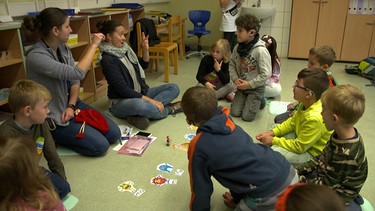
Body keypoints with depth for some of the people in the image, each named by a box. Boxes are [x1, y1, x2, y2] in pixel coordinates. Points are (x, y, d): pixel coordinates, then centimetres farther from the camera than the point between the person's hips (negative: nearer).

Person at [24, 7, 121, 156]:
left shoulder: (63, 48, 0)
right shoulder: (36, 56, -25)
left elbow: (74, 80, 5)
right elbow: (77, 73, -35)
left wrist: (71, 106, -11)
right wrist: (93, 45, -25)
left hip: (71, 103, 8)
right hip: (53, 117, -7)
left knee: (114, 134, 2)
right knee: (100, 145, -14)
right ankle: (55, 137, 6)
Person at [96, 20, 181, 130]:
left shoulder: (125, 49, 7)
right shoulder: (107, 59, -15)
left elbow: (143, 65, 20)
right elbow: (123, 89, -21)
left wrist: (145, 49, 1)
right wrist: (150, 100, -24)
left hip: (140, 94, 9)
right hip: (121, 102, -9)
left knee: (174, 88, -1)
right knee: (141, 105, -42)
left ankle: (141, 114, -21)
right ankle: (168, 109, -10)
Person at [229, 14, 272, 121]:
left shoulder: (260, 51, -23)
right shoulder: (238, 48, -4)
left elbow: (266, 74, -22)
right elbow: (232, 64, 7)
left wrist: (249, 84, -19)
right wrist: (235, 78, -10)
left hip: (256, 88, -5)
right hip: (241, 86, 5)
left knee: (247, 116, -5)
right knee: (234, 112, 0)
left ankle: (260, 100, 23)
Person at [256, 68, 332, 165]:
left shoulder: (314, 118, -37)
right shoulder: (306, 103, -9)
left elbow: (299, 147, -27)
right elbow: (292, 122, 7)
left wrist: (273, 141, -17)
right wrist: (271, 133, -5)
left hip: (313, 153, -9)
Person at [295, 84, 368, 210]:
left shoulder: (346, 154, -36)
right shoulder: (342, 135, -11)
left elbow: (325, 186, -24)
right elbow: (322, 159, 2)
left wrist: (298, 180, -16)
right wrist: (298, 170, -3)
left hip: (336, 195, -8)